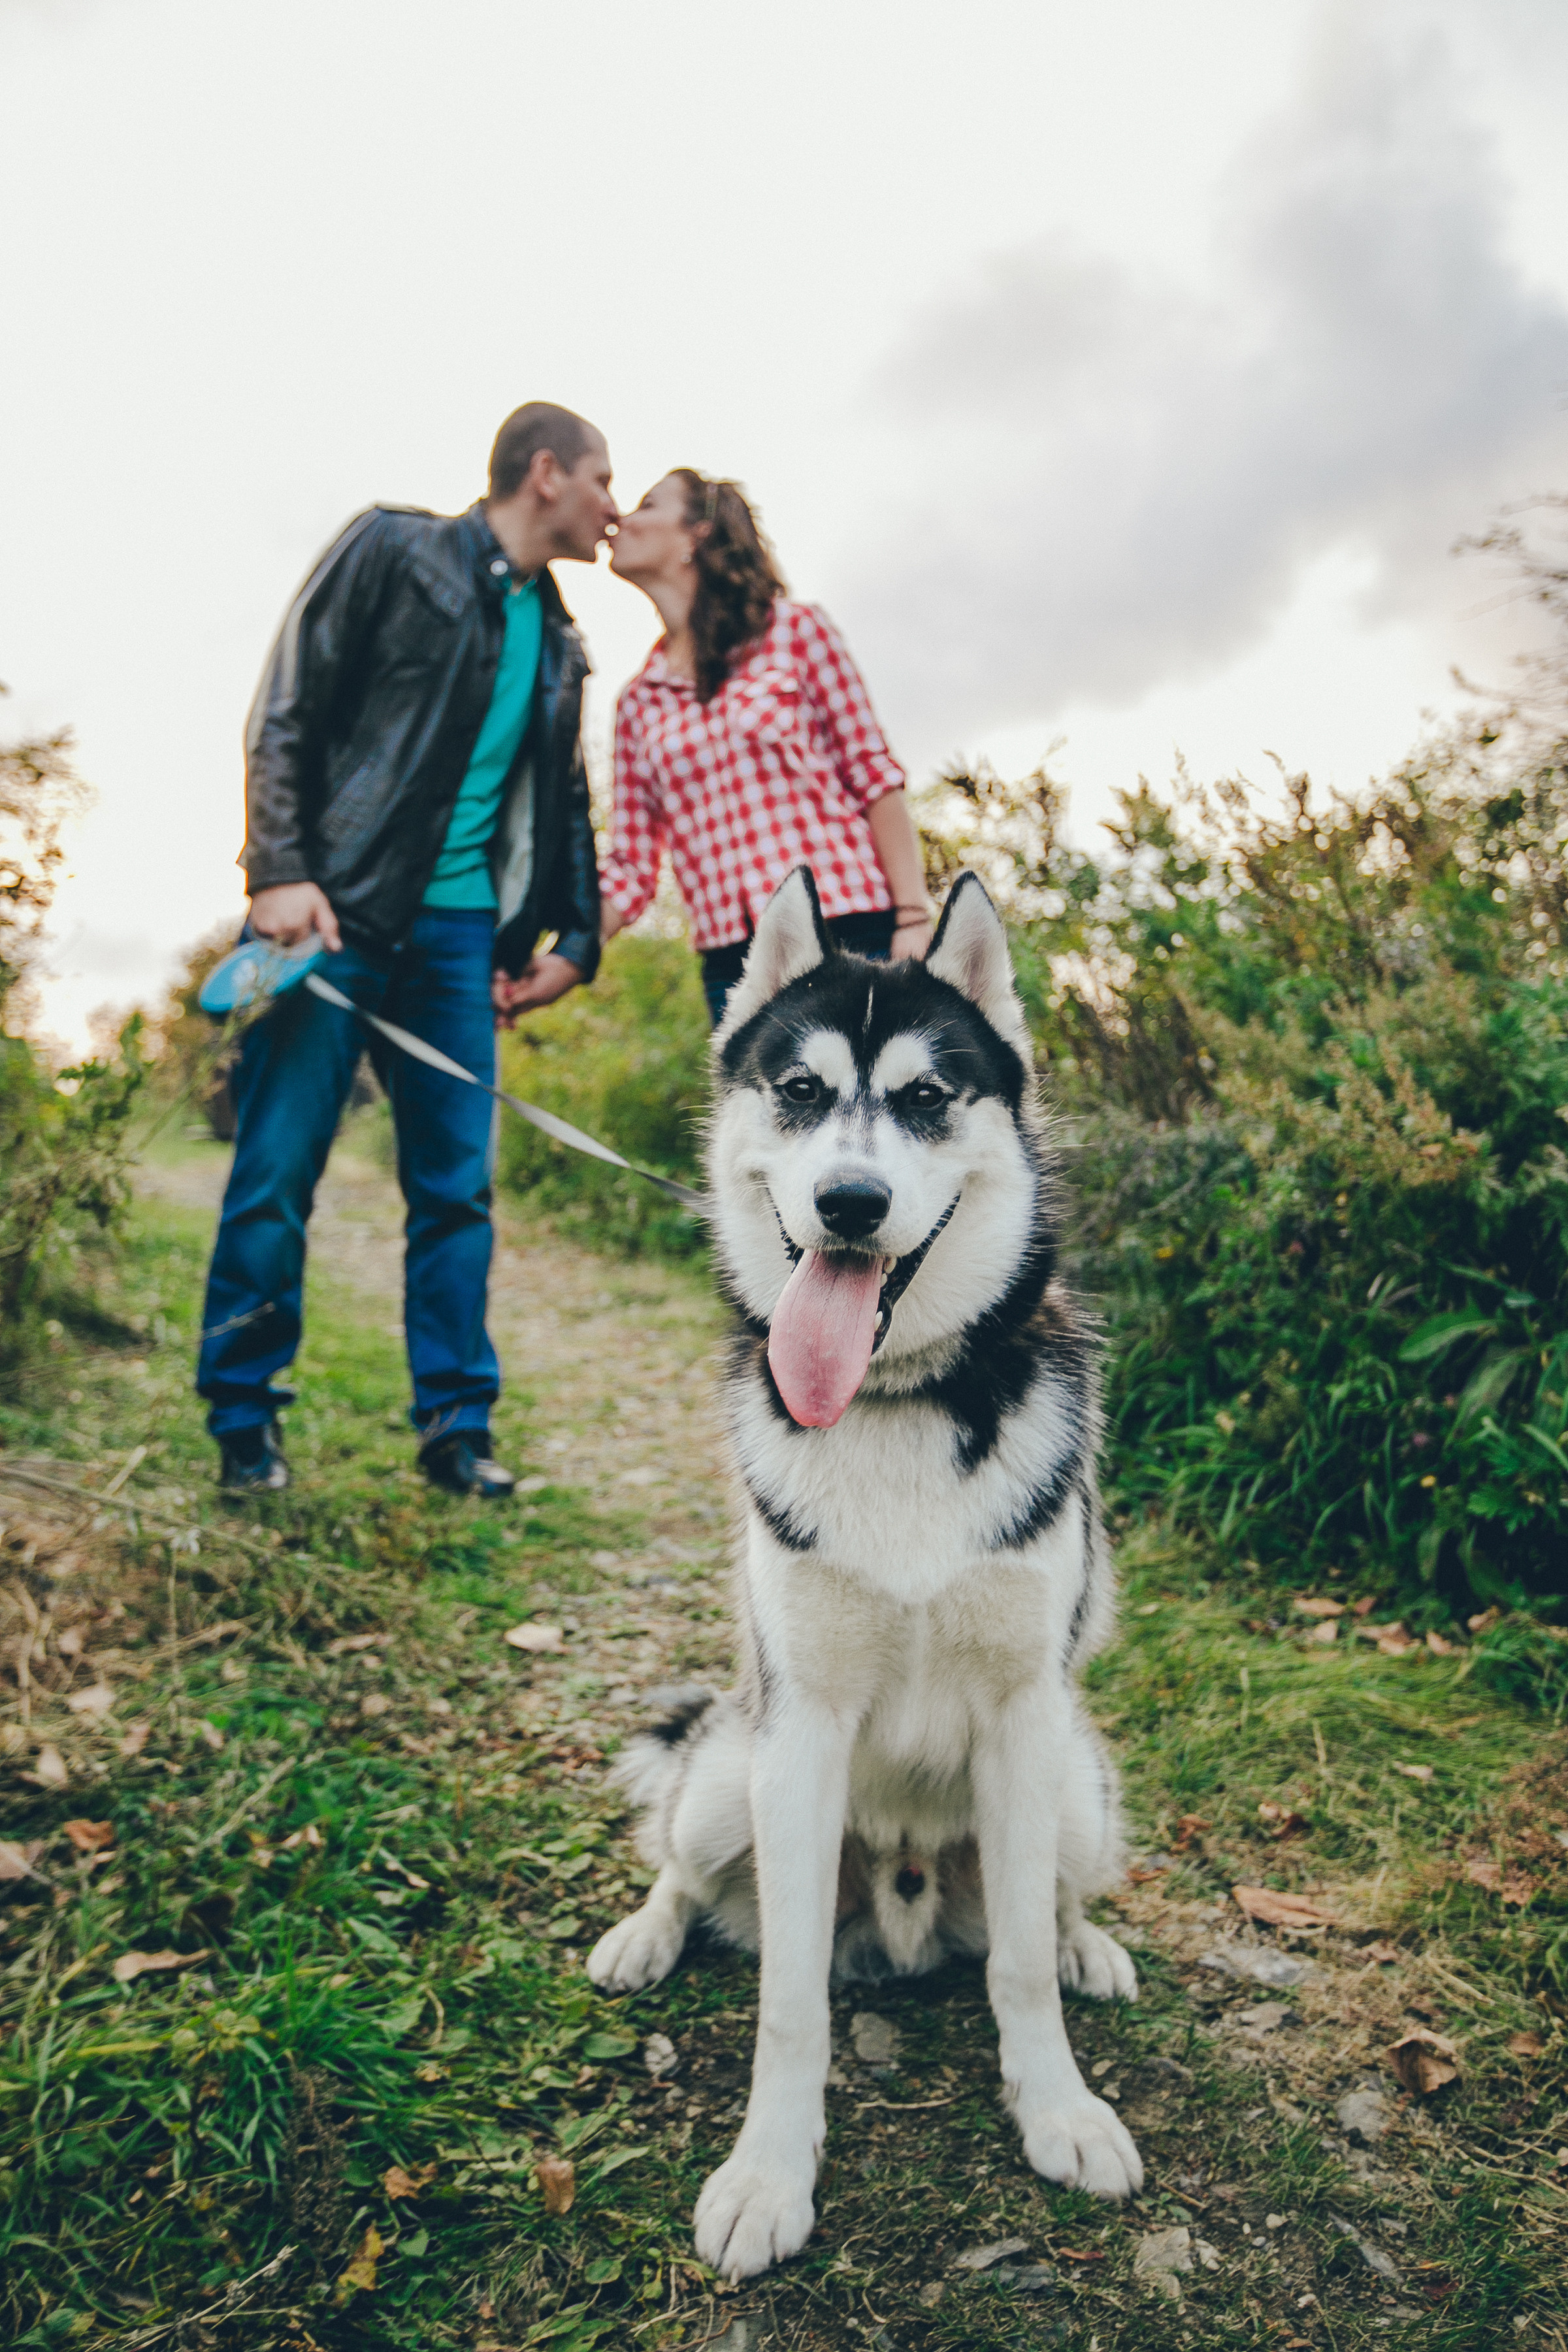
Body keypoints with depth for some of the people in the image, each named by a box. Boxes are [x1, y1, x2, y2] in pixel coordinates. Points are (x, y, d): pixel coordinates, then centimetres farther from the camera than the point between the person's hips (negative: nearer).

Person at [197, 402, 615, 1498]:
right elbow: (285, 712, -4)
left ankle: (456, 1424, 11)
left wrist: (575, 934, 14)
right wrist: (279, 870, -14)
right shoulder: (396, 550, 2)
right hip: (335, 913, -5)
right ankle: (244, 1418, 10)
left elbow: (562, 801, 24)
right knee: (277, 1169, -3)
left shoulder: (558, 641, 19)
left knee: (458, 1183, 3)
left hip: (458, 932, 6)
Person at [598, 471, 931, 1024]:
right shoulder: (638, 703, 16)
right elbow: (630, 865, 13)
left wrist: (913, 920, -8)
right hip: (732, 970, 3)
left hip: (853, 940, -3)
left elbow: (875, 778, 2)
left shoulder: (795, 630, 6)